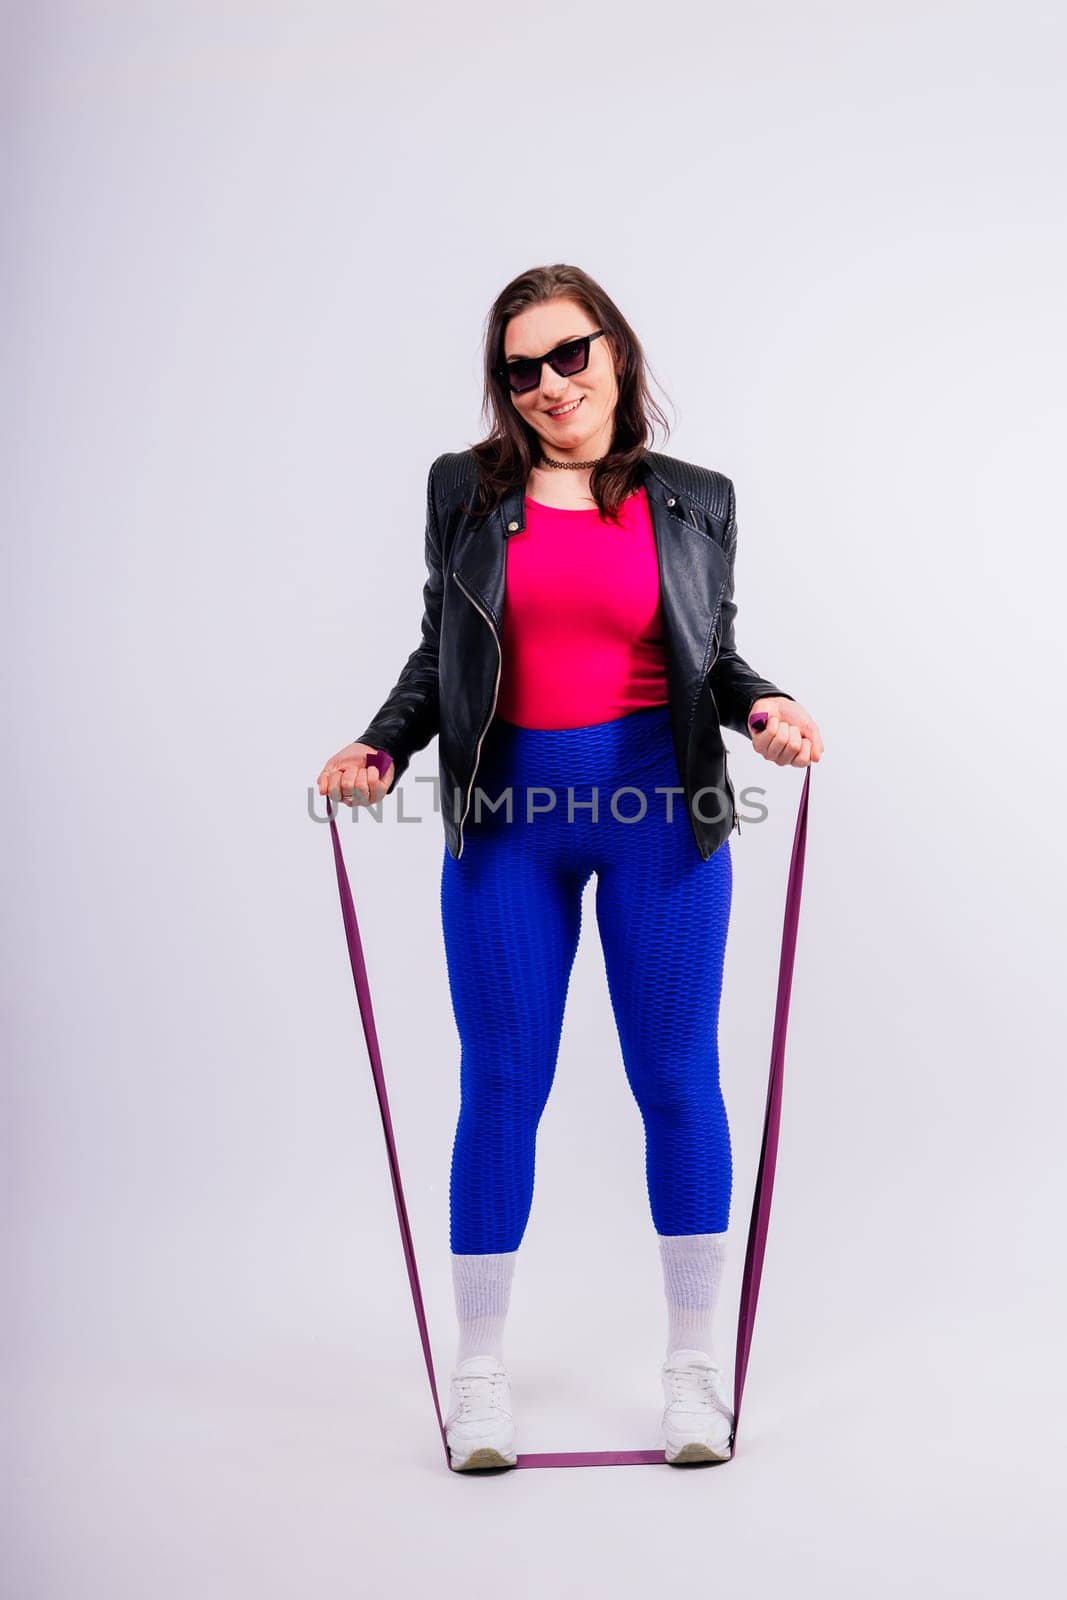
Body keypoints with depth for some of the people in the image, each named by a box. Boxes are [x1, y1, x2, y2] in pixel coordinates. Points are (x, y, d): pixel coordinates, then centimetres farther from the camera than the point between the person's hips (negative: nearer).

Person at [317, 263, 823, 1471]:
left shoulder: (695, 501, 8)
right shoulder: (465, 491, 8)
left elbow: (714, 658, 11)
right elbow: (439, 655, 12)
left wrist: (760, 708, -10)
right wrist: (383, 747, -4)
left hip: (662, 805, 0)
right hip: (507, 814, 0)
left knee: (678, 1079, 5)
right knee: (500, 1085, 4)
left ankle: (693, 1361, 19)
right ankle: (477, 1367, 16)